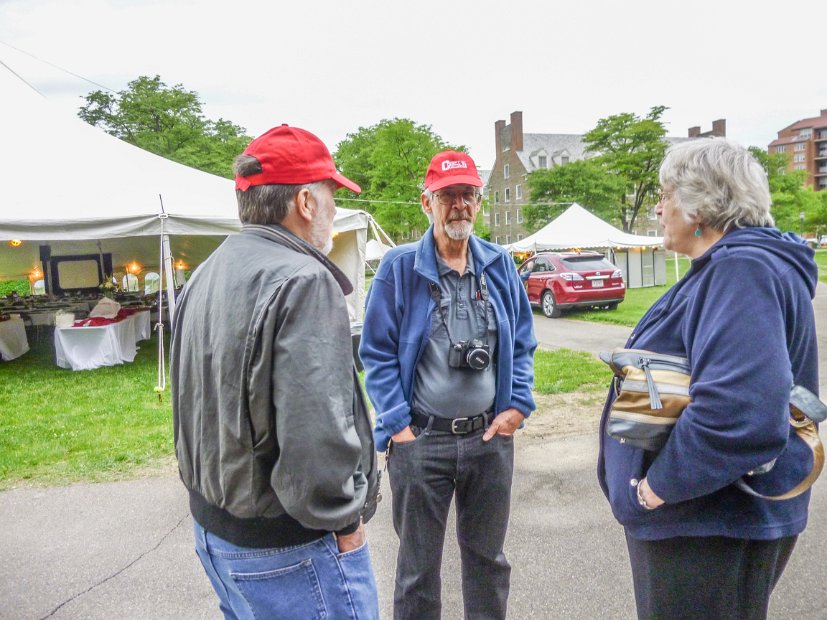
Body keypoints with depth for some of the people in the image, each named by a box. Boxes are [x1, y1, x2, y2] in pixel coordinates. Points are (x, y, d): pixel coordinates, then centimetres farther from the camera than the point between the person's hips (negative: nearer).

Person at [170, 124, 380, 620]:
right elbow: (317, 435, -31)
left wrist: (218, 495, 18)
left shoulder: (206, 276, 7)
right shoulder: (302, 281, -24)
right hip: (289, 551, -9)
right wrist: (346, 521, -15)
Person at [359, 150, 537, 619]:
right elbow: (378, 353, -6)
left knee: (488, 557, 21)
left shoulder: (500, 264, 4)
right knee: (418, 565, 15)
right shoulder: (399, 267, -6)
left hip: (491, 436, 3)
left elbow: (523, 344, 9)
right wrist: (397, 425, -12)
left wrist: (518, 405, -2)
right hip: (420, 440, -3)